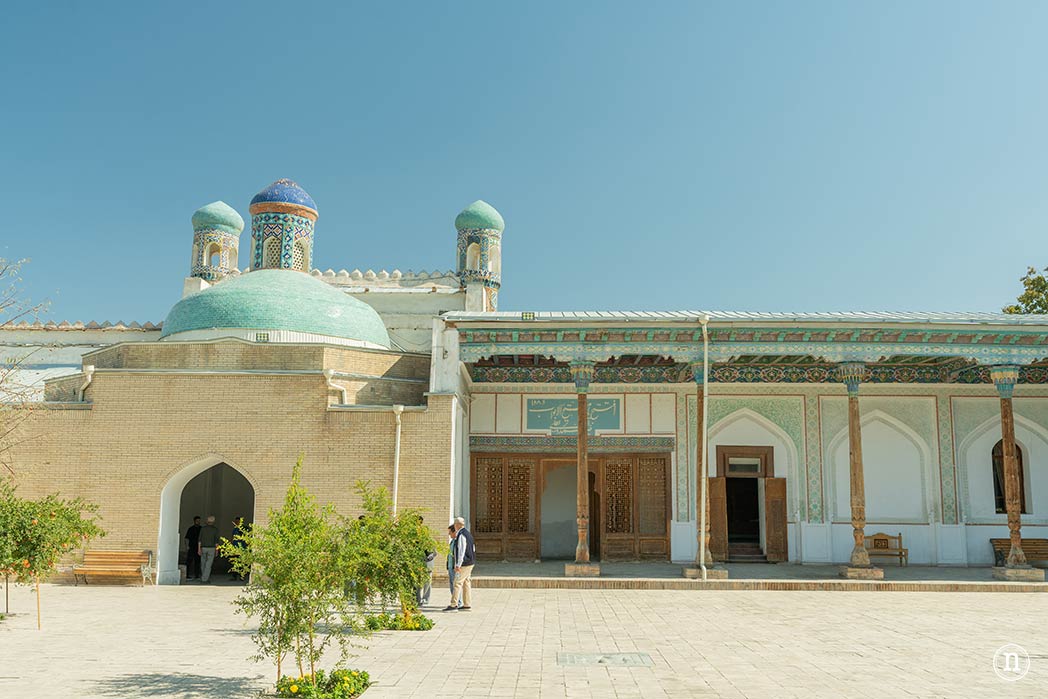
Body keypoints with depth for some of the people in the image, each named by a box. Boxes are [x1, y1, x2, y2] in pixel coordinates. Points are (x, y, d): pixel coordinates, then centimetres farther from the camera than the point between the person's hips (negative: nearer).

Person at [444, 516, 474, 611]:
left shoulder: (461, 535, -16)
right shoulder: (468, 534, 14)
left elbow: (461, 551, -21)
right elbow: (472, 549, 20)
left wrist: (458, 565, -21)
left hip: (464, 564, -10)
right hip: (470, 562, 10)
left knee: (457, 583, -7)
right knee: (466, 583, 11)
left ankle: (453, 604, -6)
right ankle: (467, 605, 13)